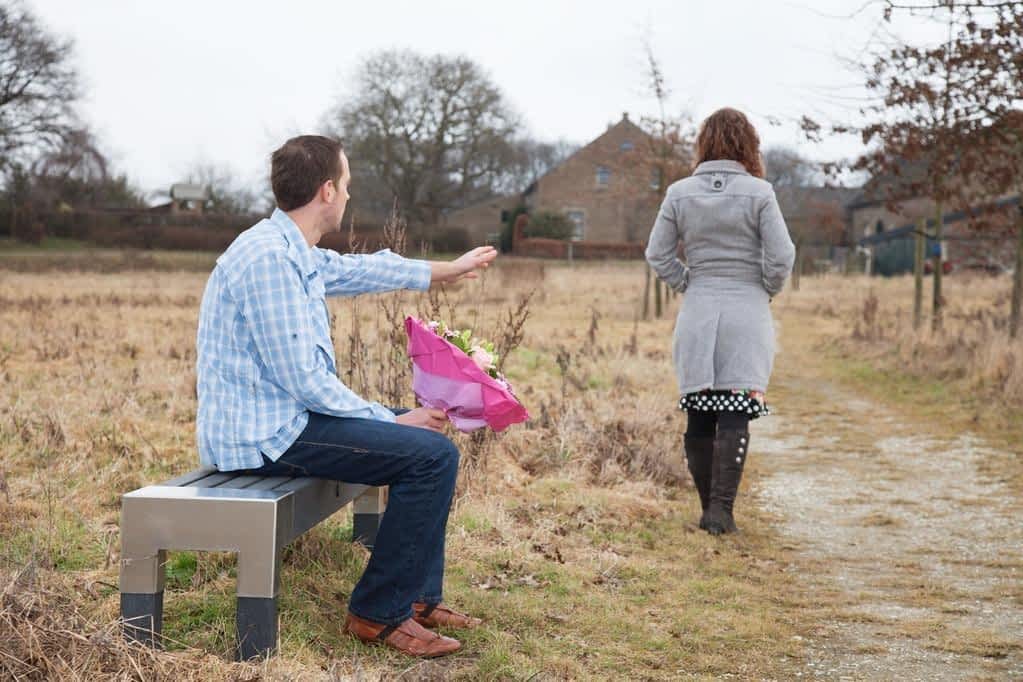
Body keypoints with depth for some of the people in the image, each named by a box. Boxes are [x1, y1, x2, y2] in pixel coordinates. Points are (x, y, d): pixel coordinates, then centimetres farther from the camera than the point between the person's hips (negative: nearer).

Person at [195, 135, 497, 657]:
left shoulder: (295, 252, 10)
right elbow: (302, 380, -23)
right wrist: (391, 419, -13)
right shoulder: (270, 259, -22)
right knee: (433, 454, -16)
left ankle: (418, 597, 21)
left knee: (424, 435, 18)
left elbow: (356, 269, 30)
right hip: (265, 435, -11)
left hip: (281, 418, 11)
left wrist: (446, 270, 41)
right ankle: (378, 613, -4)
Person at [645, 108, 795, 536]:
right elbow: (781, 257, -8)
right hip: (746, 312, -2)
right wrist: (767, 290, 9)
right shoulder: (758, 193, -6)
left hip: (697, 313, 2)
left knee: (699, 414, 9)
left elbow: (657, 254, 4)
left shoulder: (679, 193, 2)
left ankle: (710, 508, 15)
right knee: (735, 415, -2)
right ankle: (721, 509, -8)